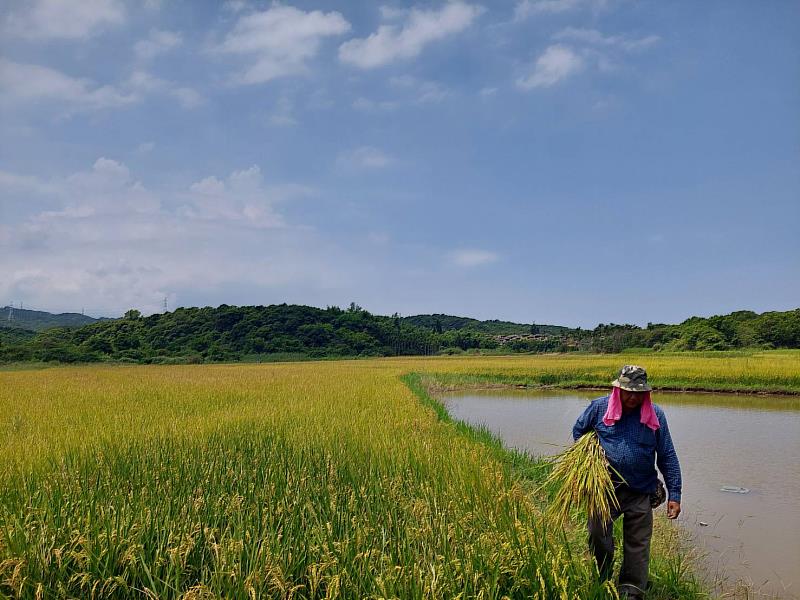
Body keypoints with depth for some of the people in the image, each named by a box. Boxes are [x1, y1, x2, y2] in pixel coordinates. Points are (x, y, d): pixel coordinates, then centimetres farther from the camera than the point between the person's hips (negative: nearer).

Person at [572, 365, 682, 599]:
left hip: (640, 492, 1)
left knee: (638, 545, 6)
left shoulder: (655, 415, 0)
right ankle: (603, 580, 13)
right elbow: (578, 431, 16)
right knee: (598, 533, -13)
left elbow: (668, 457, 3)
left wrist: (674, 494, -1)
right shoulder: (599, 408, -2)